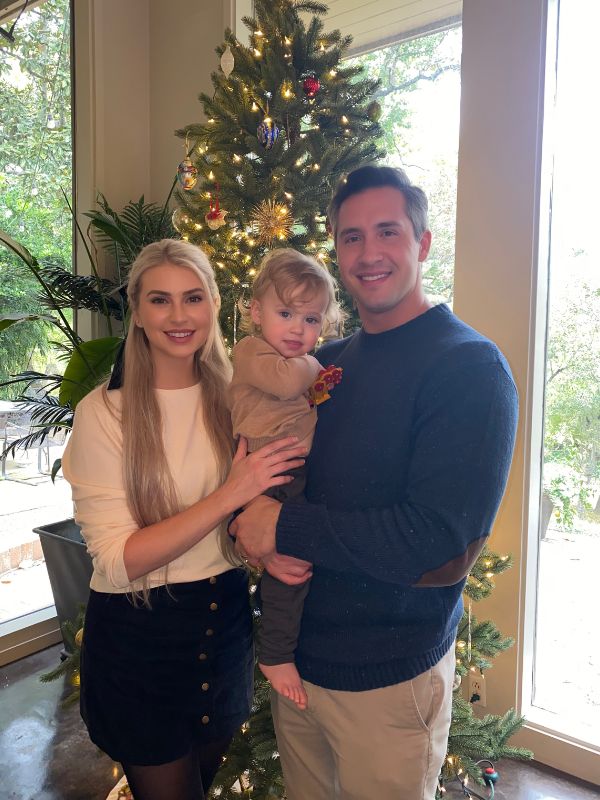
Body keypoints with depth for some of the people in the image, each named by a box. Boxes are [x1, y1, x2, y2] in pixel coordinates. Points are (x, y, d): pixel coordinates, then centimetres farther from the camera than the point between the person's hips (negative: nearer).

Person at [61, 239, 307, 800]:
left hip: (226, 623, 4)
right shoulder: (104, 412, -16)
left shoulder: (232, 396, -3)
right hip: (138, 638, -4)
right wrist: (229, 495, -28)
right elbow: (118, 560, -20)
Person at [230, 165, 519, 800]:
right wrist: (257, 536, -14)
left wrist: (287, 527, -21)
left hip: (389, 677, -6)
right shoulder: (325, 361, 4)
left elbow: (442, 549, -26)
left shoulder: (469, 366, -18)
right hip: (293, 655, 6)